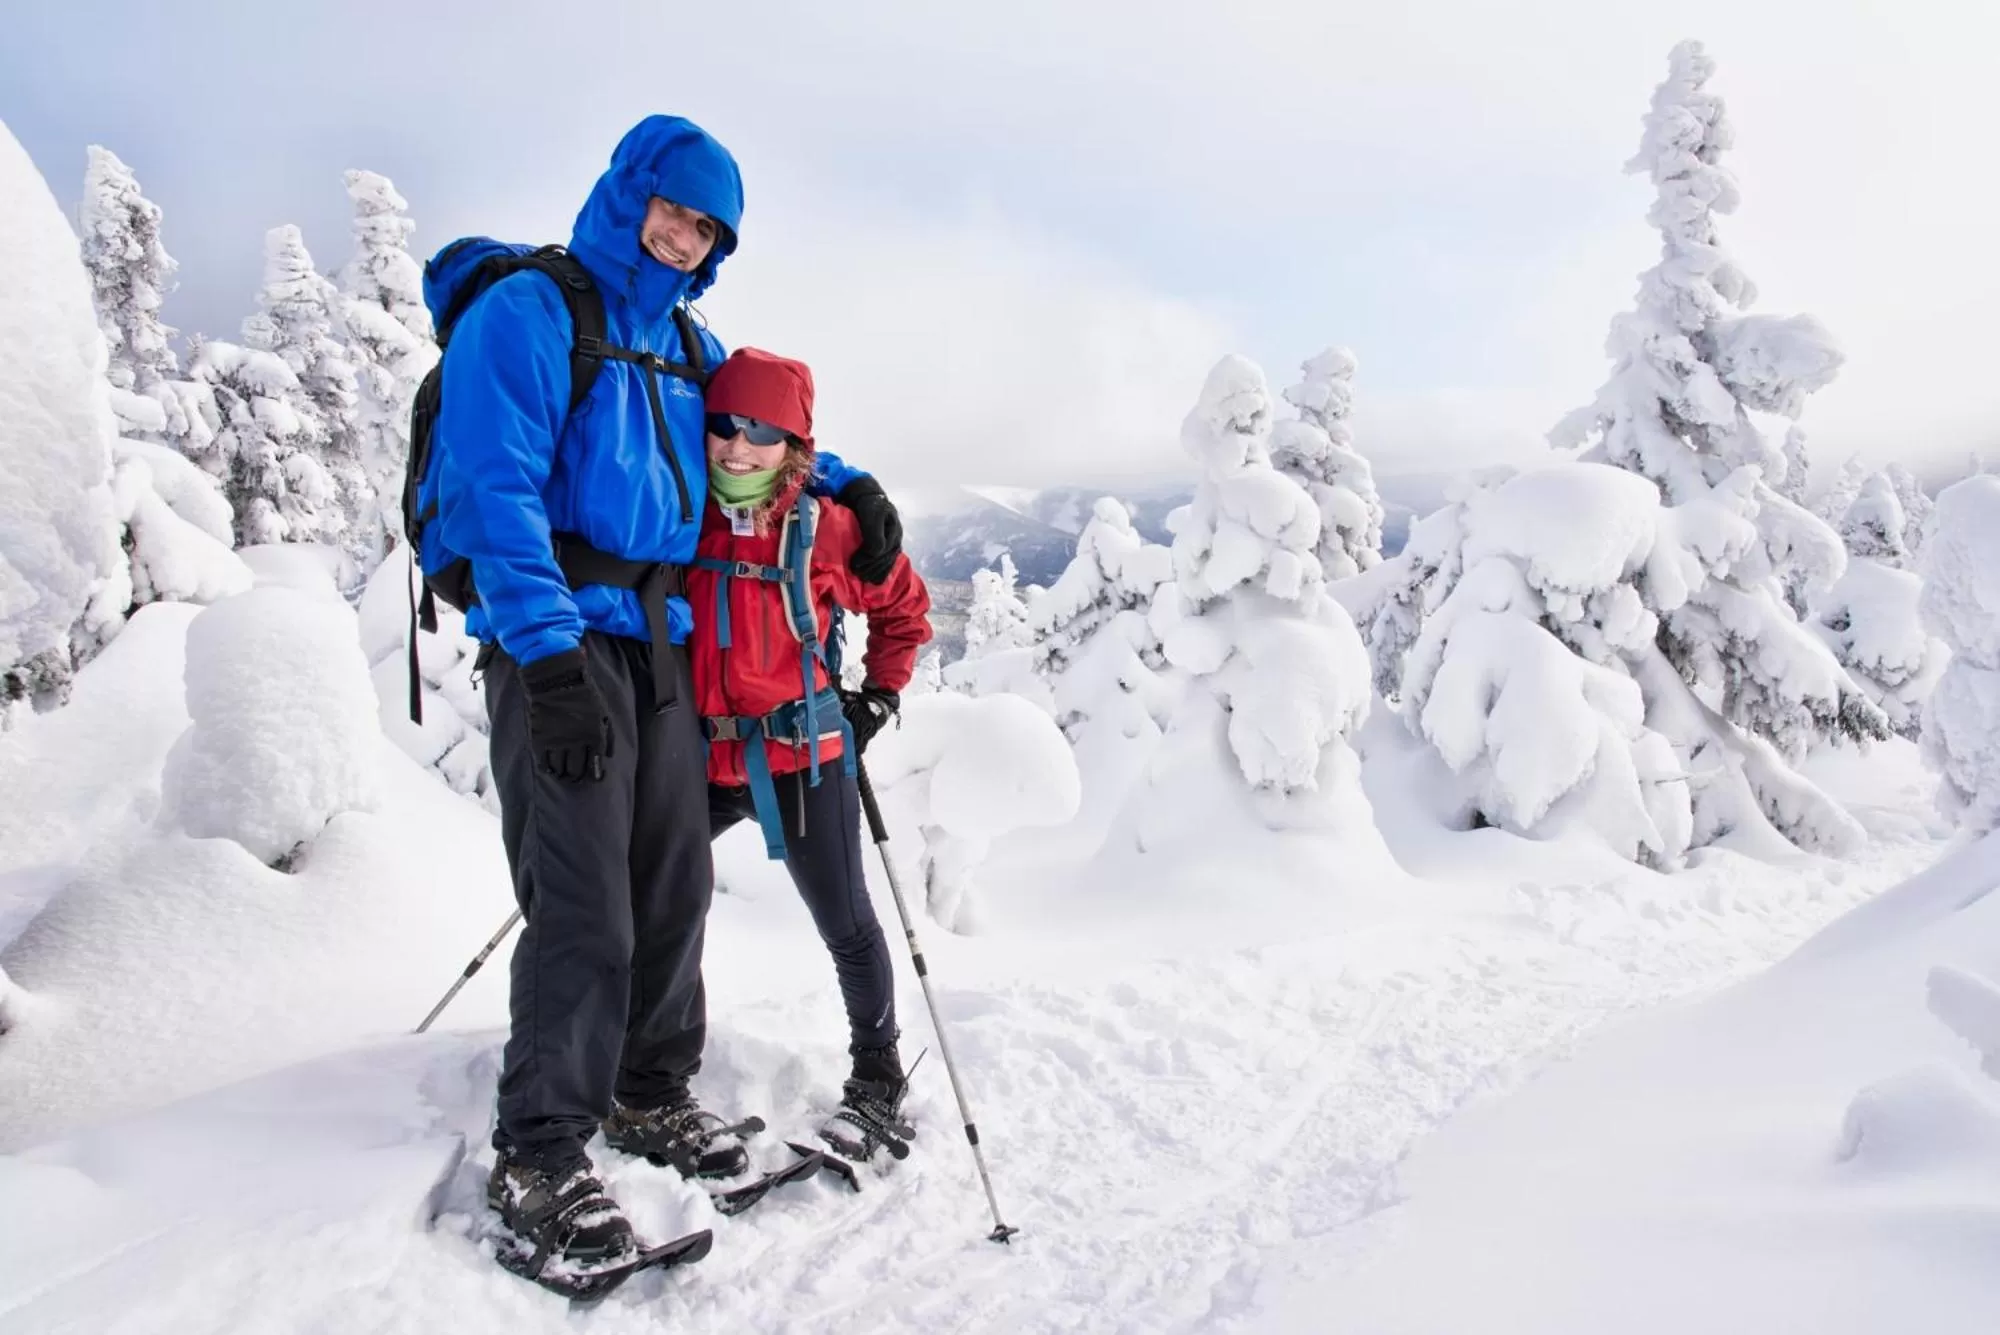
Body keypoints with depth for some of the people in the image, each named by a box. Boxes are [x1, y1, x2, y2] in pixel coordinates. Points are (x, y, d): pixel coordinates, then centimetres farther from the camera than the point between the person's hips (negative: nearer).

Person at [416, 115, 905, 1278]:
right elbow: (498, 491, -15)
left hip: (659, 633, 7)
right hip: (558, 635, -7)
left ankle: (651, 1092, 25)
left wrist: (848, 485, 17)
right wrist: (548, 656, -23)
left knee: (674, 878, 8)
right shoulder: (526, 313, -5)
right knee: (583, 897, -10)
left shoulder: (684, 341, 18)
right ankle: (539, 1157, 4)